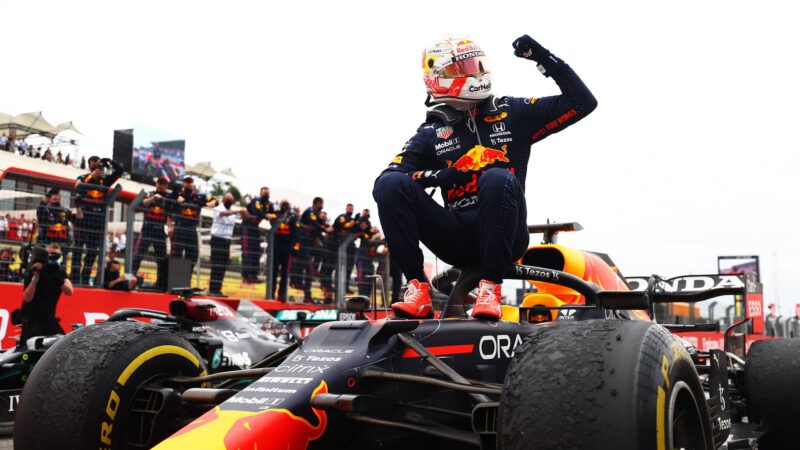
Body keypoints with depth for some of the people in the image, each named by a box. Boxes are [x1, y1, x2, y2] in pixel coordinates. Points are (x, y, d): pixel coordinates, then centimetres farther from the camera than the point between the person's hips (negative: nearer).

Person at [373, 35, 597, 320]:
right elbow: (382, 181, 0)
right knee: (390, 184, -20)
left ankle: (491, 287, -29)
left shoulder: (512, 113, 13)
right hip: (457, 240, 1)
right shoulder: (431, 133, 12)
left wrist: (545, 59, 2)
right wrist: (436, 175, -16)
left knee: (498, 179, -34)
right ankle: (418, 288, -24)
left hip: (503, 235, -1)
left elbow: (582, 103, 11)